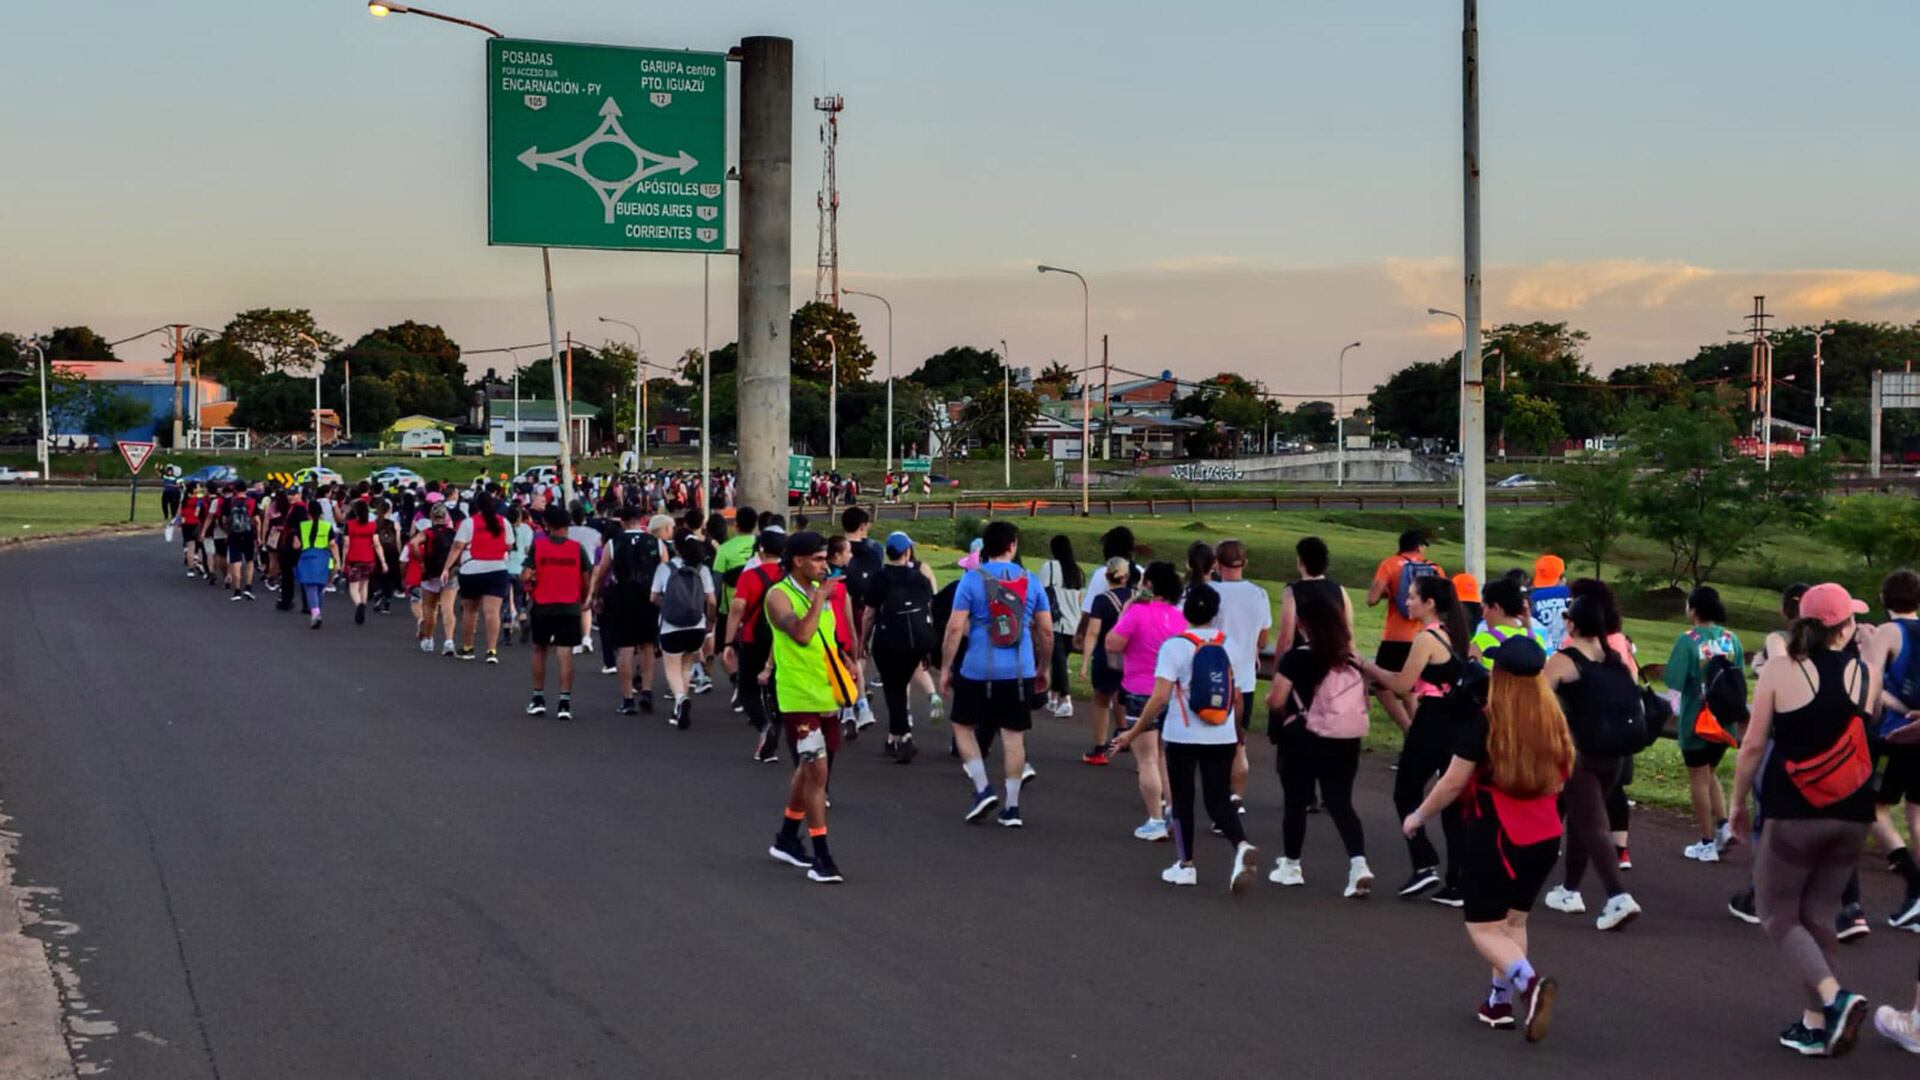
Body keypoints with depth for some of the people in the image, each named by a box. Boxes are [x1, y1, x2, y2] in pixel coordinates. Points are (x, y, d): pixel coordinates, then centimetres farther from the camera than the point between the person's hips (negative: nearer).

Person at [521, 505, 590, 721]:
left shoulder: (537, 545, -4)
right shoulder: (577, 548, -1)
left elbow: (526, 576, -11)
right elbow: (587, 580, 1)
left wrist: (527, 587, 11)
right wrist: (582, 600, 16)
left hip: (542, 606, 0)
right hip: (569, 606, 0)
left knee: (540, 649, 17)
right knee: (565, 653, -1)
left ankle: (538, 699, 21)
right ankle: (565, 702, -8)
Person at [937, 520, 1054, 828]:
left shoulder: (972, 579, -4)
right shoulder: (1030, 581, 5)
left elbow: (955, 627, -10)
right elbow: (1046, 631, 8)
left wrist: (946, 668, -2)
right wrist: (1043, 669, 20)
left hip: (978, 670, -2)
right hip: (1020, 672, 2)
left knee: (963, 725, 16)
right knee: (1013, 735, 6)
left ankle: (982, 788, 5)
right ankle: (1011, 807, 8)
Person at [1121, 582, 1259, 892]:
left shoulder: (1174, 646, -11)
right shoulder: (1228, 645, 2)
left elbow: (1160, 698, -15)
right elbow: (1237, 696, 8)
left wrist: (1134, 731, -6)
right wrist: (1237, 731, 24)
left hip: (1183, 736, -3)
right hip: (1222, 737, 3)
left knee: (1182, 800, 13)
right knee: (1219, 801, 7)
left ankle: (1185, 865, 19)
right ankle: (1241, 846, -19)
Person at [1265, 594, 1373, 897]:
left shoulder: (1297, 658, -13)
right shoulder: (1349, 659, 3)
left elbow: (1276, 701, -13)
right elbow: (1363, 702, 12)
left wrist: (1284, 714, 8)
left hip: (1304, 741, -4)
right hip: (1346, 743, 4)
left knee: (1295, 802, 12)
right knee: (1340, 803, 5)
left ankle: (1290, 866, 24)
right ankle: (1359, 864, -13)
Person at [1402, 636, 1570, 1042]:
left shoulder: (1482, 723, -15)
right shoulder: (1553, 723, 1)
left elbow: (1453, 783, -10)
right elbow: (1558, 781, 13)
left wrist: (1418, 817, 4)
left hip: (1495, 836, -5)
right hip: (1545, 837, 6)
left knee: (1484, 928, 2)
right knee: (1514, 920, 20)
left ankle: (1529, 982, -23)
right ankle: (1502, 1000, 21)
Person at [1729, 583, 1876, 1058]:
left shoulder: (1780, 671, -8)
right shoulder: (1868, 675, -1)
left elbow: (1754, 744, -6)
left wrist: (1738, 802, 6)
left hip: (1793, 814, -4)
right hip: (1851, 815, 4)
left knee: (1780, 916, 6)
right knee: (1818, 916, 15)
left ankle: (1835, 997, -16)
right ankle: (1814, 1024, 15)